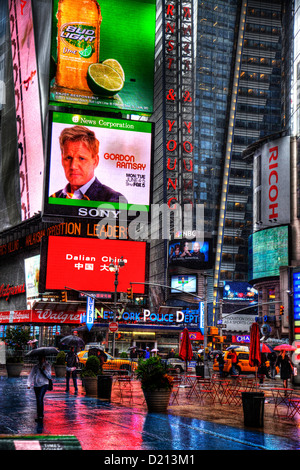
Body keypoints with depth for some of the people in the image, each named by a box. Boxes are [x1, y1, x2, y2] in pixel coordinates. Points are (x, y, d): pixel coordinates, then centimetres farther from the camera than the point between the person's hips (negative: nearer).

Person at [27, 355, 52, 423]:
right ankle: (40, 415, 24)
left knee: (40, 398, -19)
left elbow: (49, 376, -2)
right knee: (38, 400, 9)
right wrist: (29, 384, -5)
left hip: (44, 384, -3)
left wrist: (45, 370, -17)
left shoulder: (47, 366, 3)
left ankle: (40, 416, -19)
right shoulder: (35, 367, 7)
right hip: (36, 385, 4)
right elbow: (31, 375, 4)